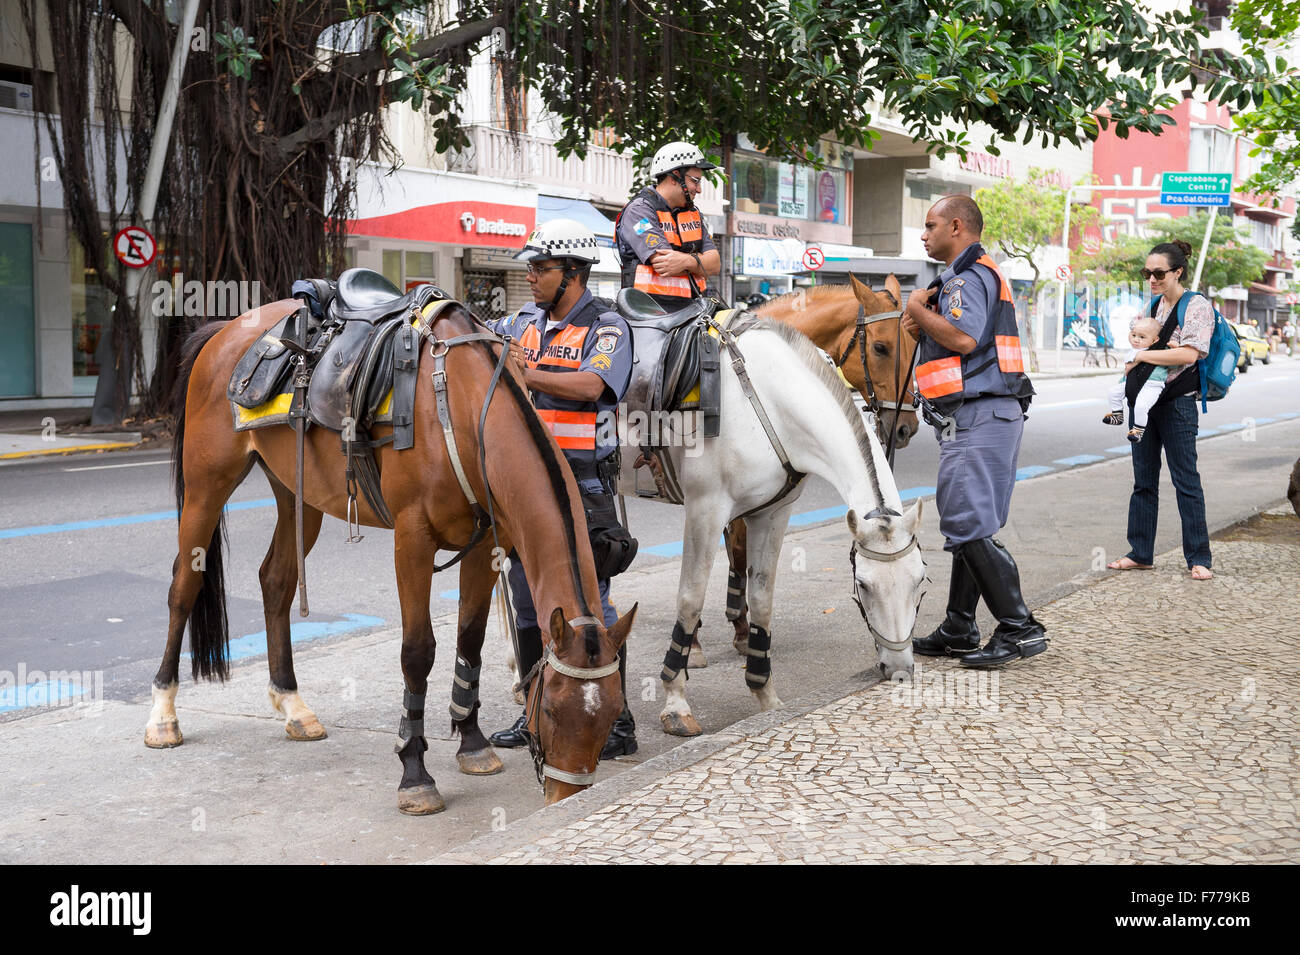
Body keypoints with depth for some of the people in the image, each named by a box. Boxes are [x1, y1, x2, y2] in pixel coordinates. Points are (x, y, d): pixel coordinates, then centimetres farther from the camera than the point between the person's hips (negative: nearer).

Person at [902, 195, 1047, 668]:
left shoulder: (969, 276, -10)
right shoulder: (969, 276, 24)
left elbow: (964, 338, -25)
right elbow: (948, 343, 25)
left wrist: (918, 308, -11)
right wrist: (920, 329, 6)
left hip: (977, 416, -11)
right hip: (979, 416, 11)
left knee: (969, 526, -13)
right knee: (967, 524, 12)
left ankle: (1020, 628, -11)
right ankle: (959, 630, 18)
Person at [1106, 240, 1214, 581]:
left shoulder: (1197, 306, -9)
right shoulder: (1153, 305, 12)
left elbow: (1189, 353, -21)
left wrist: (1141, 355, -16)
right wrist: (1160, 348, 1)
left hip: (1177, 403, -7)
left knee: (1186, 481, -3)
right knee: (1143, 481, 9)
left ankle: (1199, 558, 5)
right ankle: (1140, 554, 16)